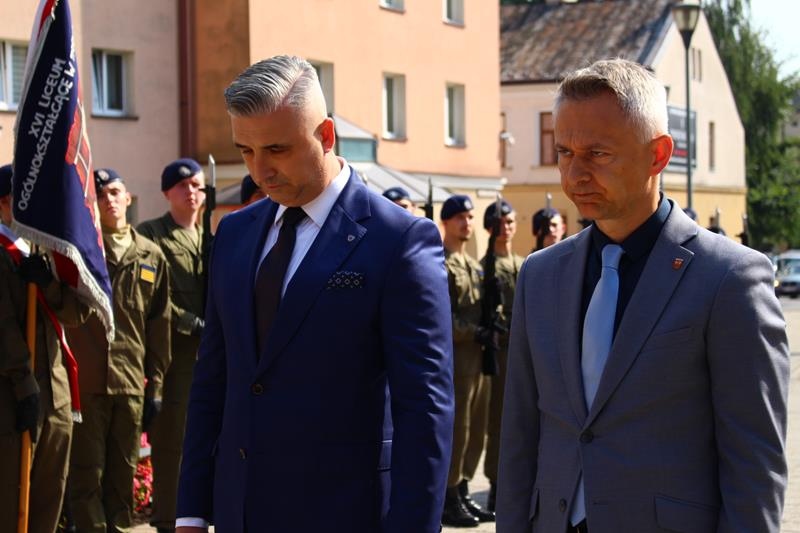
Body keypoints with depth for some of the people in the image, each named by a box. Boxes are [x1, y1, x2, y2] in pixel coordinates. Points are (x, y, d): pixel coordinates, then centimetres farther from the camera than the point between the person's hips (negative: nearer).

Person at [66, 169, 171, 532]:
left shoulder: (151, 256, 10)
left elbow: (158, 325, 12)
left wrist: (155, 385, 10)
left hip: (131, 383, 3)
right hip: (85, 381, -3)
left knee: (124, 474, 10)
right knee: (87, 474, 0)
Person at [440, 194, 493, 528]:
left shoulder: (474, 265, 19)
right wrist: (472, 332, -19)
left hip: (478, 355, 8)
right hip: (454, 355, -8)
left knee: (476, 428, 11)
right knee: (455, 429, -5)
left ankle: (462, 491, 20)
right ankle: (448, 500, 2)